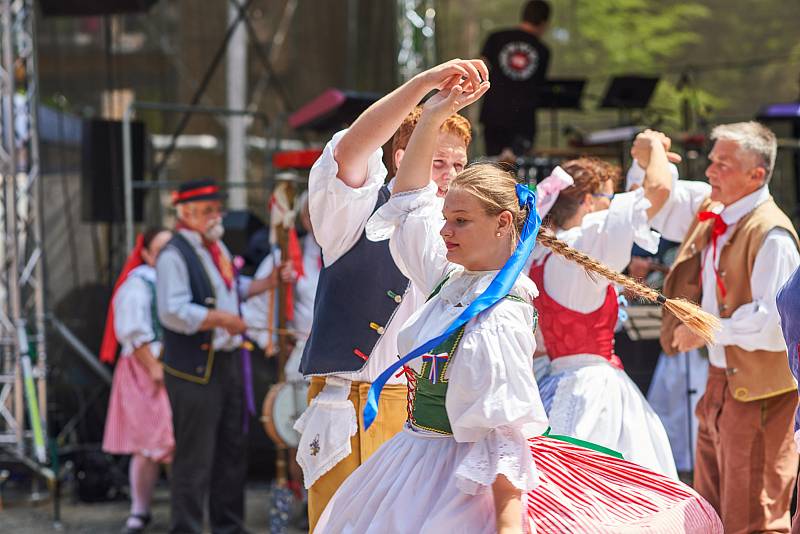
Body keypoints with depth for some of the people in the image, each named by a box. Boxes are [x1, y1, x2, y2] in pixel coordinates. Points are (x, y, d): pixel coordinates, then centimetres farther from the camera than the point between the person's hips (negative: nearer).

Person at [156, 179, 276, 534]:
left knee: (232, 451, 16)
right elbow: (173, 312, -25)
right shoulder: (174, 256, -15)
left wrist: (269, 283, 21)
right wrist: (222, 319, -24)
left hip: (228, 362, 9)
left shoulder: (217, 248, 14)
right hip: (194, 369, -9)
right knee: (194, 458, -6)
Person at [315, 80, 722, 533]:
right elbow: (409, 197, 17)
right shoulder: (451, 279, 4)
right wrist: (432, 118, 12)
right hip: (414, 457, 9)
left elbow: (504, 435, -24)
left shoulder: (497, 322, -21)